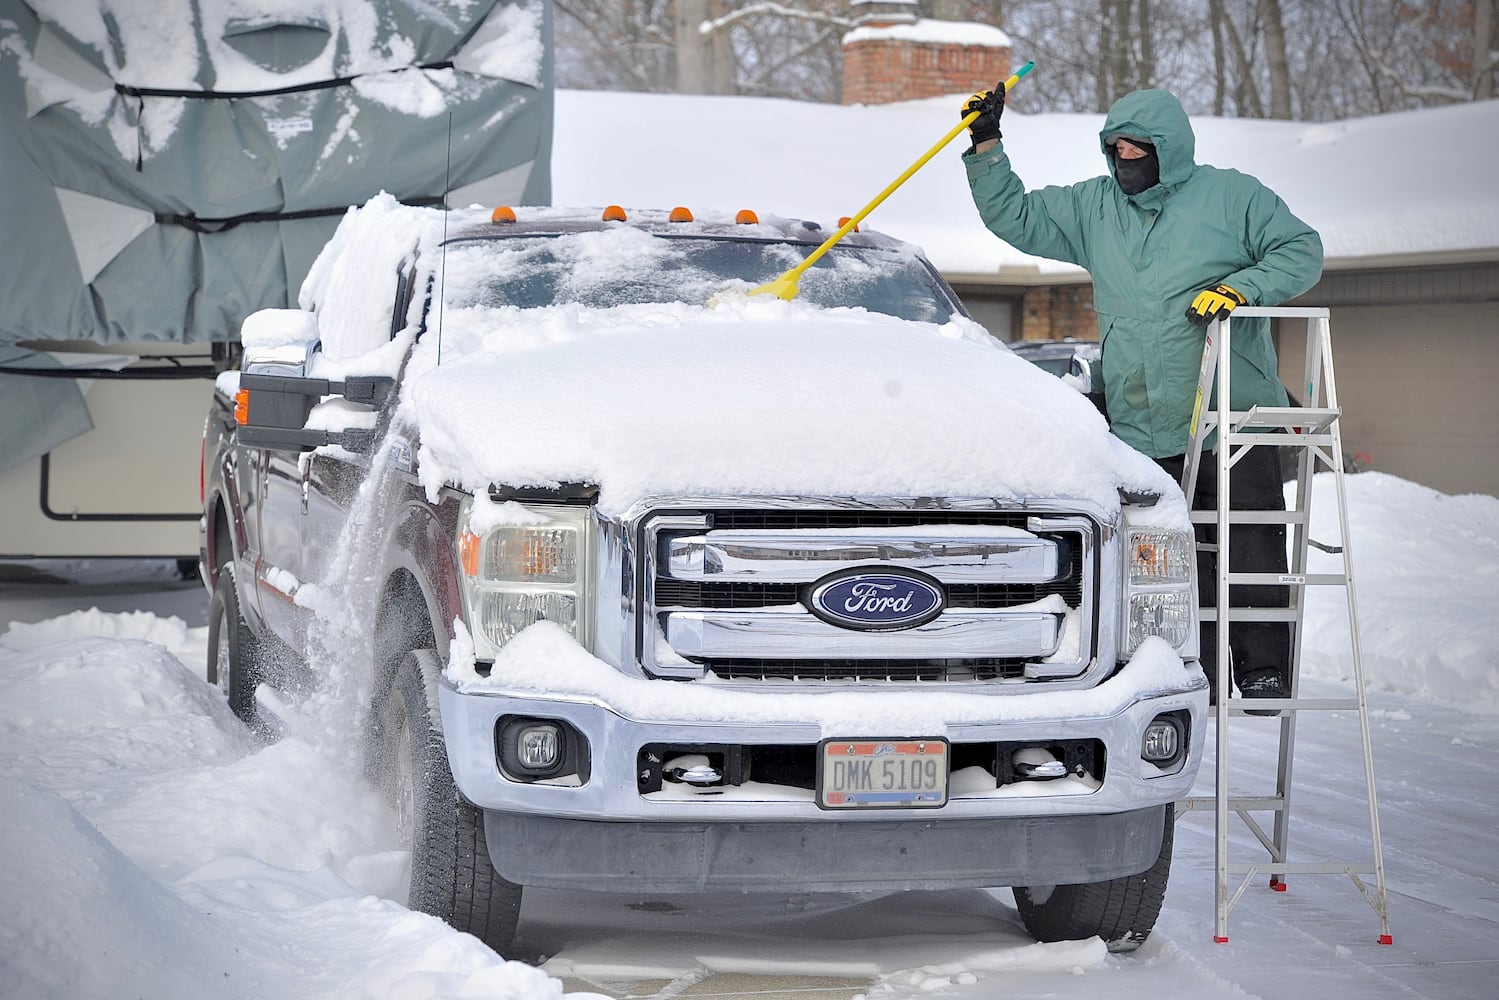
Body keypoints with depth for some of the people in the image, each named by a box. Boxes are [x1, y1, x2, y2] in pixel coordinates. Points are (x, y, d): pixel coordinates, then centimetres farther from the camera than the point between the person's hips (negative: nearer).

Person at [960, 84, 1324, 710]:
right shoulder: (1092, 207, 15)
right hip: (1142, 431, 4)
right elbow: (1013, 216, 18)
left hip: (1235, 419, -4)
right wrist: (986, 147, 6)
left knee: (1251, 546, -6)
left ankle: (1263, 667, 0)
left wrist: (1241, 288, -14)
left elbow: (1301, 250, 1)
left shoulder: (1230, 195, 3)